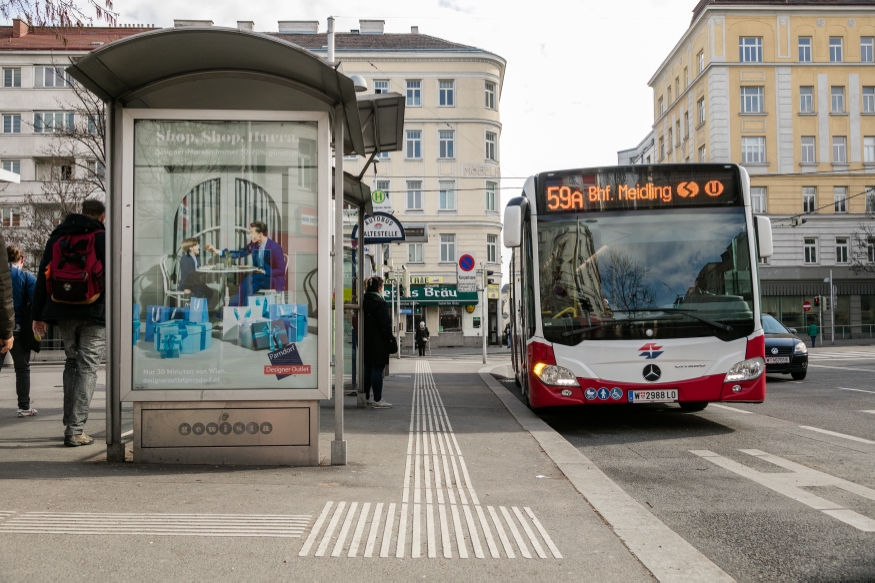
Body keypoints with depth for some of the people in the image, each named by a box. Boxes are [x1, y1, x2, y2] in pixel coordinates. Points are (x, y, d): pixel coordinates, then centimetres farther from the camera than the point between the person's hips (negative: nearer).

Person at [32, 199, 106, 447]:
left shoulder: (57, 237, 12)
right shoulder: (104, 238, -2)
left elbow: (42, 277, 12)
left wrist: (38, 314, 15)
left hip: (63, 314, 5)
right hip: (94, 314, -5)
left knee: (72, 363, 19)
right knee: (87, 368, -3)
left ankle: (70, 423, 20)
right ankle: (75, 430, -8)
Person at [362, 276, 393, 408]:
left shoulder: (365, 302, 9)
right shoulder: (380, 303, -15)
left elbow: (362, 322, 13)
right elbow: (385, 323, -17)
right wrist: (389, 337, -5)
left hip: (367, 342, 8)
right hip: (378, 342, -8)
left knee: (367, 369, 14)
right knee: (377, 370, -4)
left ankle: (366, 398, 19)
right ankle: (377, 400, -2)